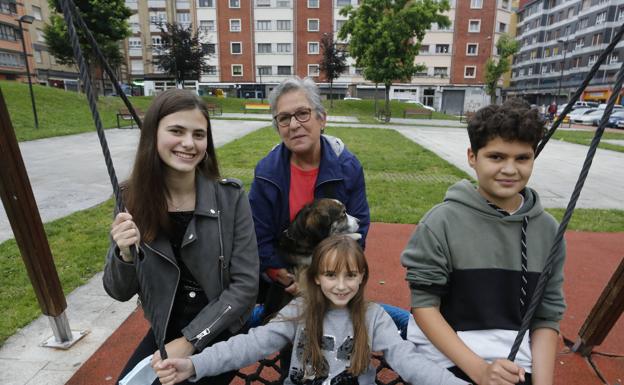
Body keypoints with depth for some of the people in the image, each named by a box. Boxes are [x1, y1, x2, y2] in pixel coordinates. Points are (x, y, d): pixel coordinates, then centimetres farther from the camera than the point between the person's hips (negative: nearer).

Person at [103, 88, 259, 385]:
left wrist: (188, 341, -17)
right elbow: (120, 292, -5)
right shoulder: (132, 199, -10)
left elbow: (245, 286, -16)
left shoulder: (230, 197, -19)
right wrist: (125, 254, -25)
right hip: (164, 332, 3)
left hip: (220, 333, -2)